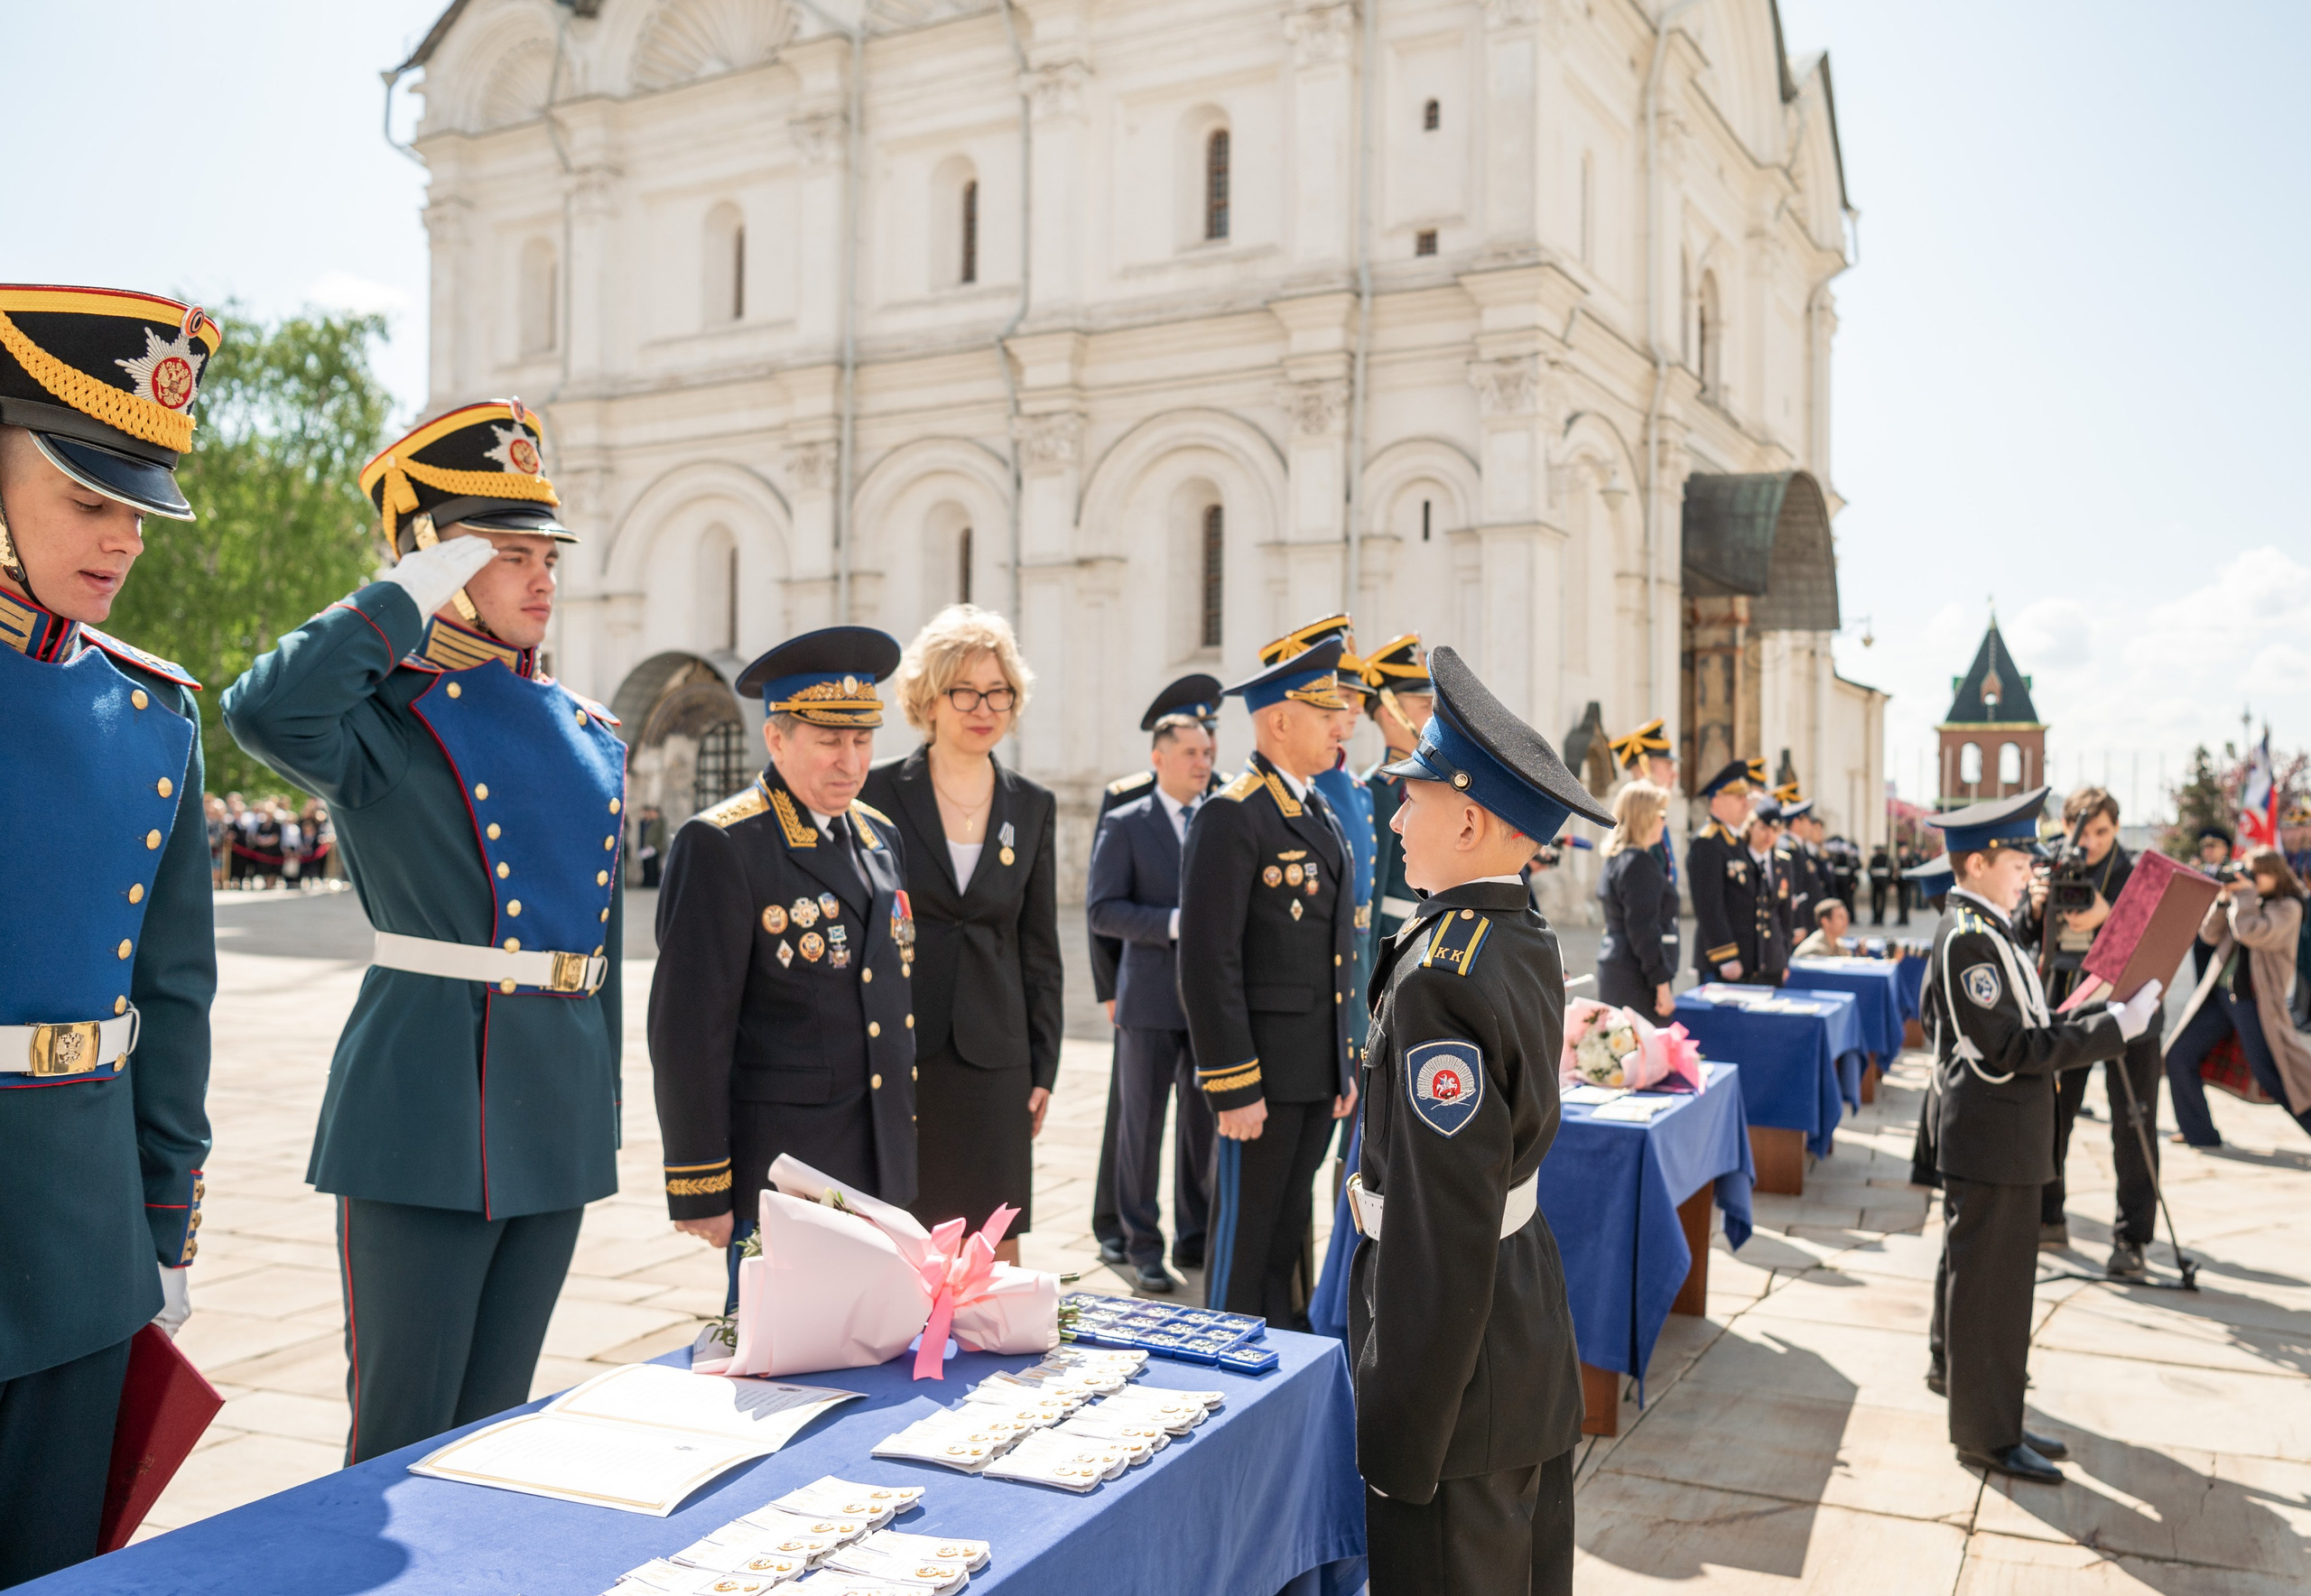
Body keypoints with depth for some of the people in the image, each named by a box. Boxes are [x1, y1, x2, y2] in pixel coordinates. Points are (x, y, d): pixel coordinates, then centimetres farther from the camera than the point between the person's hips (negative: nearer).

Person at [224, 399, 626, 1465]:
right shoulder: (389, 716, -6)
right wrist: (412, 592, -18)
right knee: (403, 1432, 4)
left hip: (559, 1114, 6)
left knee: (496, 1422, 17)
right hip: (427, 1111, -6)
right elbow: (262, 711, -30)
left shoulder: (591, 734, 12)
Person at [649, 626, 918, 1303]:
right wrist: (700, 1189, -13)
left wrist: (904, 1137, 16)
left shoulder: (879, 836, 12)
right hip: (779, 1166, -6)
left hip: (880, 1165, 7)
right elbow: (688, 1029, -12)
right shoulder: (720, 846, -10)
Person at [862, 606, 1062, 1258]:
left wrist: (1043, 1068, 7)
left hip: (991, 1059, 3)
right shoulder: (878, 792, -1)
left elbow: (1040, 948, 11)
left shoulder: (1033, 806, 8)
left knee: (995, 1252, 4)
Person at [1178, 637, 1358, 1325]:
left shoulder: (1322, 815, 14)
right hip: (1264, 1072, -8)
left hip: (1318, 1073, 8)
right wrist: (1232, 1086, -19)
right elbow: (1208, 962, -18)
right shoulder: (1231, 816, -14)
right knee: (1245, 1230, 4)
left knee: (1289, 1228, 17)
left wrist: (1346, 1065, 16)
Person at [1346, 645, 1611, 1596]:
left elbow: (1442, 1230, -25)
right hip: (1535, 1334, 9)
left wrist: (1397, 1435, -19)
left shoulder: (1441, 979, -25)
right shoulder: (1530, 943, 4)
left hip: (1460, 1354, -9)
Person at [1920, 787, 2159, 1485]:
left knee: (1974, 1275, 18)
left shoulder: (1976, 929, 11)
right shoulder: (1971, 938, -20)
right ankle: (1988, 1435, 8)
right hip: (1992, 1140, -10)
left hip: (1999, 1137, 10)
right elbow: (2010, 1050, -23)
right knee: (1988, 1284, -1)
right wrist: (2115, 1027, -22)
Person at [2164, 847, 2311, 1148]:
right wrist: (2223, 899, -4)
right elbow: (2210, 935, 8)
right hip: (2218, 994, 7)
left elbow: (2252, 932, -24)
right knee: (2179, 1055, 2)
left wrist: (2245, 894, -13)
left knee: (2272, 1072, -7)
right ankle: (2198, 1132, 13)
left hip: (2255, 1002, -7)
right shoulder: (2246, 900, 13)